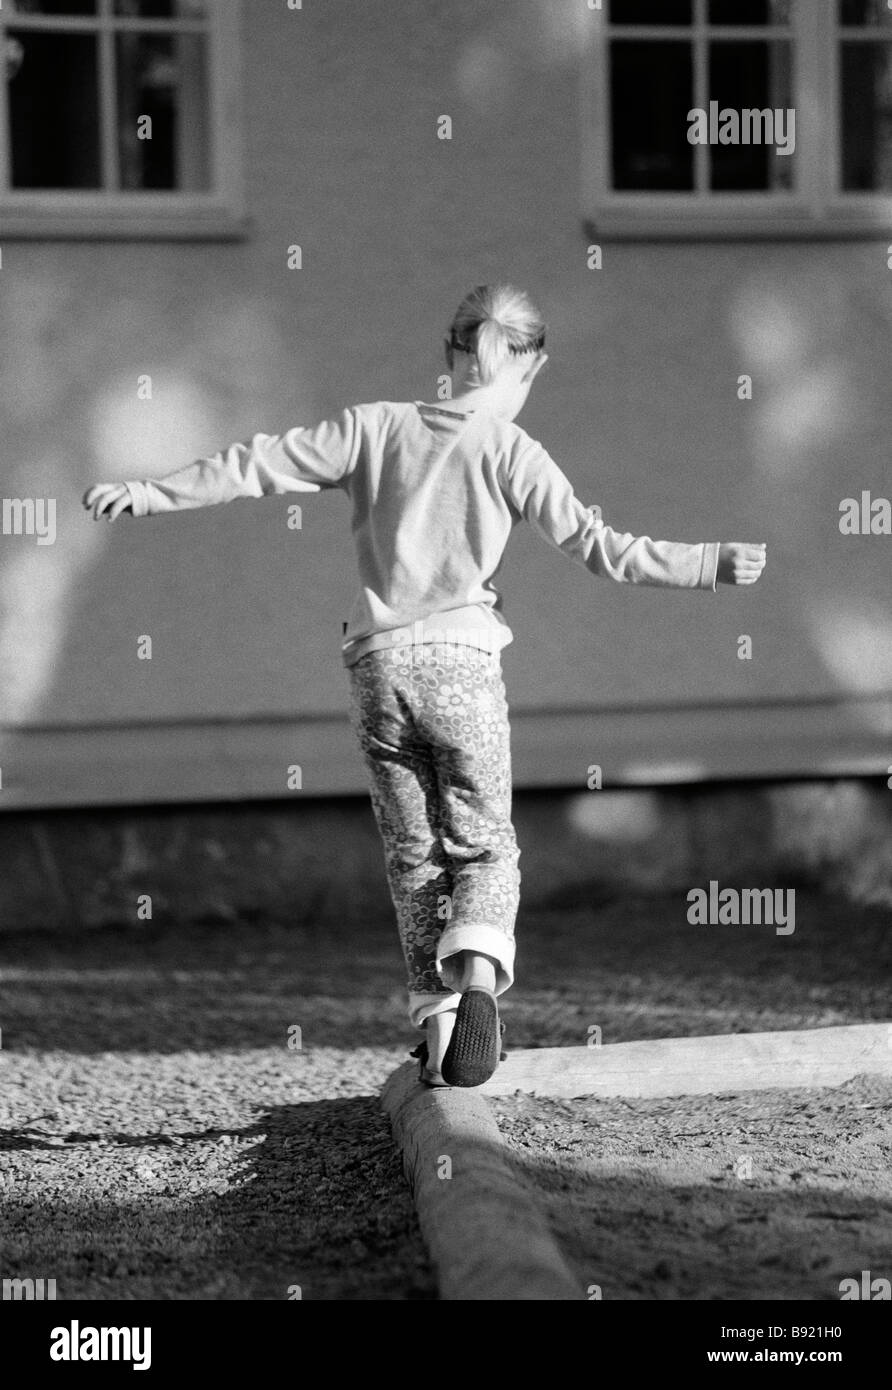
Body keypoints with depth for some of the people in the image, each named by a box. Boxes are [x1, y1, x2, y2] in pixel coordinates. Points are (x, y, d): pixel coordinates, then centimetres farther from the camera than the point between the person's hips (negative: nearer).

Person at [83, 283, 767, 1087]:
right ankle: (478, 975, -19)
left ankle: (435, 1013, 6)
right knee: (484, 842, 8)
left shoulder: (376, 427, 7)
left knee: (414, 853, 13)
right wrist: (712, 565, -6)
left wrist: (148, 495, 16)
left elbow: (258, 467, 8)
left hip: (378, 662, 2)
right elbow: (596, 546, -8)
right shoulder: (510, 450, -1)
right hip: (461, 662, -2)